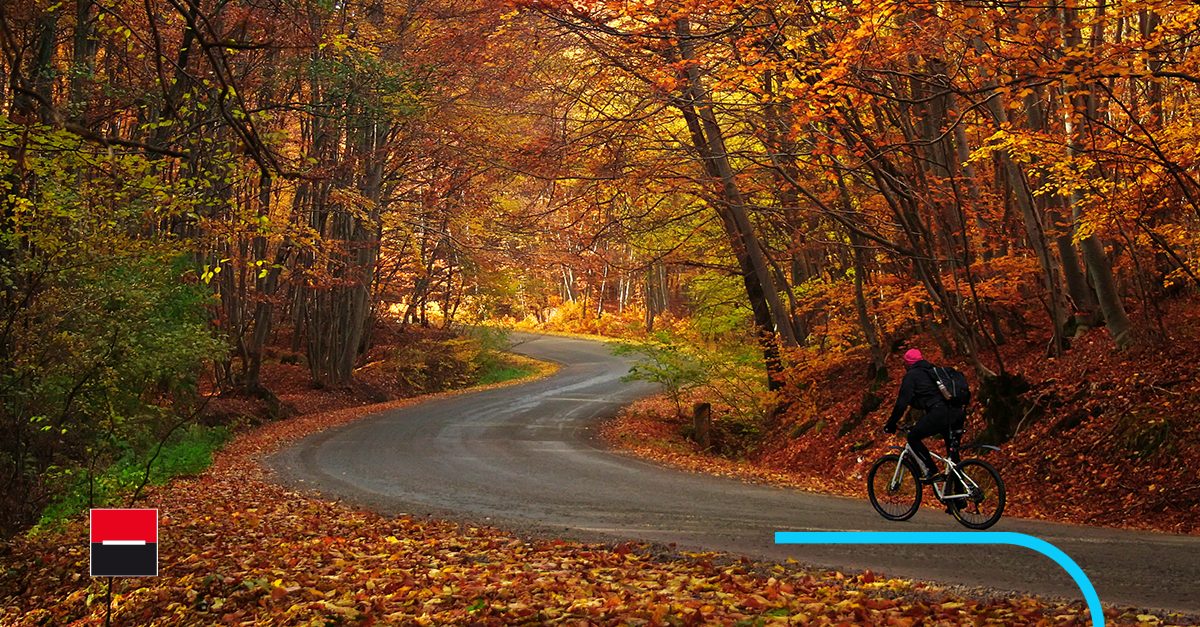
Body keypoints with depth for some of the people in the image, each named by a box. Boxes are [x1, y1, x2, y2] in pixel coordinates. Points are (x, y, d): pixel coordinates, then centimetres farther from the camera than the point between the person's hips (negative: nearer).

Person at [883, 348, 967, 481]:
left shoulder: (911, 375, 7)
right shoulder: (932, 371, 30)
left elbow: (902, 403, 4)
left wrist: (891, 424, 12)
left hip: (940, 413, -8)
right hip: (957, 414, 8)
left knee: (913, 437, 6)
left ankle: (933, 472, -3)